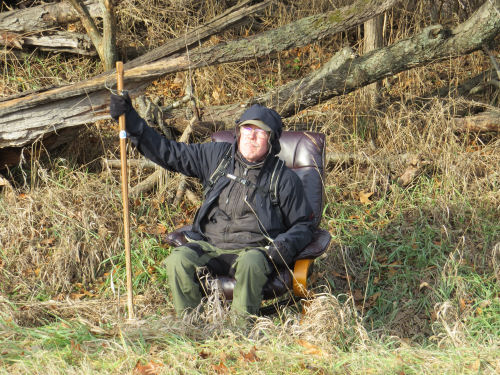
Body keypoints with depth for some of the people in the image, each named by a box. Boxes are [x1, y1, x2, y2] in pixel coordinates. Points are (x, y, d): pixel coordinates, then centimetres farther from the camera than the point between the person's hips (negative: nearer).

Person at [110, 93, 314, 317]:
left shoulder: (284, 179, 5)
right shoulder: (217, 157, 11)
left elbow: (304, 225, 11)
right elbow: (168, 153, 14)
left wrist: (284, 245, -11)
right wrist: (131, 121, 8)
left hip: (254, 250, -3)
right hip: (209, 246, 3)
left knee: (250, 264, -38)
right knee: (178, 259, -28)